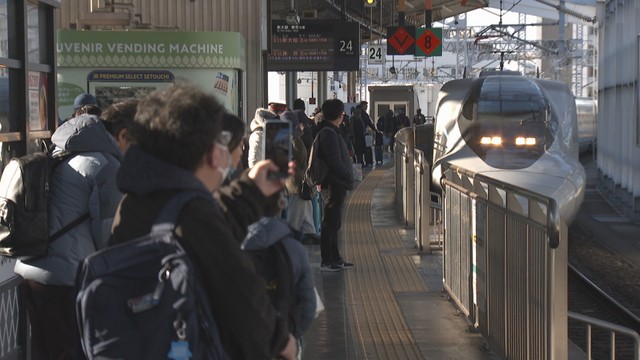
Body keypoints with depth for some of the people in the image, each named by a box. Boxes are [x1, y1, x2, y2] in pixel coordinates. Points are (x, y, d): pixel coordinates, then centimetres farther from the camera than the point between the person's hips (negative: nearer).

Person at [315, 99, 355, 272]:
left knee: (333, 223, 15)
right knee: (331, 223, -5)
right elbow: (336, 163, -22)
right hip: (334, 184, -10)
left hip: (337, 185, 10)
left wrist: (348, 177, 12)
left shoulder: (329, 132, 15)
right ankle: (327, 261, -1)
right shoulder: (329, 134, -17)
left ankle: (335, 259, 23)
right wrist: (349, 176, -12)